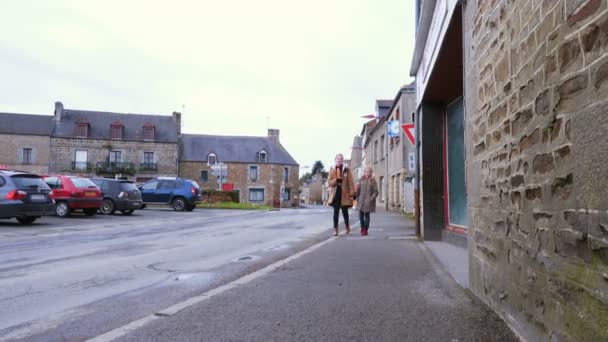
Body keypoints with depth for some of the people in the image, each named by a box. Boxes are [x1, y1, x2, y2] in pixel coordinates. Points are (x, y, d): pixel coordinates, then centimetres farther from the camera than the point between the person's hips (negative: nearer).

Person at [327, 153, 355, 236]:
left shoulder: (346, 170, 0)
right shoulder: (332, 170, 5)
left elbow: (351, 183, -3)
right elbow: (329, 182, 1)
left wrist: (352, 194, -9)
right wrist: (336, 180, -19)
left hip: (344, 194, -1)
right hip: (335, 194, 1)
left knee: (345, 212, 9)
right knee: (336, 212, -1)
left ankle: (347, 227, 31)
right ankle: (335, 229, 4)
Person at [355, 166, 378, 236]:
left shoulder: (373, 181, -1)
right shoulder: (361, 180, 9)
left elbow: (375, 192, -4)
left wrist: (371, 199, -15)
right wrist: (357, 198, 2)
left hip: (368, 201, -3)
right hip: (361, 200, 3)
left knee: (367, 215, -1)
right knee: (361, 215, 5)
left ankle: (365, 230, 7)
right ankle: (362, 228, 24)